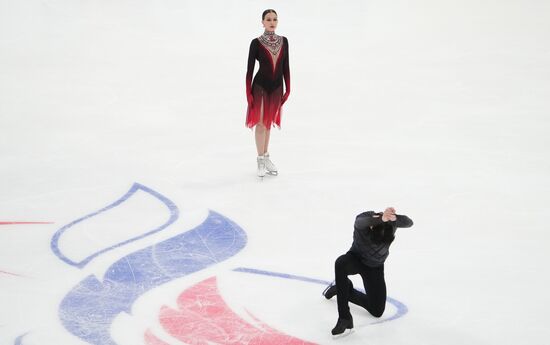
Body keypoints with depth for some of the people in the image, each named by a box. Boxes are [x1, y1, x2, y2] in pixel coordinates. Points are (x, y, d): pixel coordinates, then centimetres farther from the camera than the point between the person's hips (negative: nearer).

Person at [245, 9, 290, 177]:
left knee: (269, 122, 13)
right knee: (261, 122, -1)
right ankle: (261, 160, 6)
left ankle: (266, 157, 23)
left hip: (276, 87, 4)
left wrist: (288, 89, 5)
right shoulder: (256, 43, -9)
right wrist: (248, 93, -10)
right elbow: (250, 68, -7)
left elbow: (285, 67, 7)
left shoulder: (283, 41, 3)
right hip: (260, 87, -4)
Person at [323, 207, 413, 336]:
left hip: (375, 267, 3)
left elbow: (409, 223, -44)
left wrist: (395, 218, -66)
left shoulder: (391, 221, -26)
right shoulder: (363, 219, -32)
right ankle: (344, 318, -34)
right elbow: (360, 222, -57)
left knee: (377, 311, 1)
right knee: (341, 263, -41)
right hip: (356, 259, -3)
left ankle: (343, 288, 23)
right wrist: (381, 219, -77)